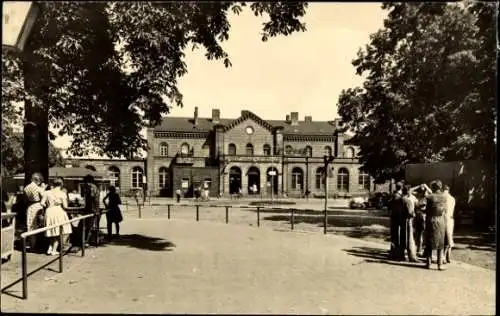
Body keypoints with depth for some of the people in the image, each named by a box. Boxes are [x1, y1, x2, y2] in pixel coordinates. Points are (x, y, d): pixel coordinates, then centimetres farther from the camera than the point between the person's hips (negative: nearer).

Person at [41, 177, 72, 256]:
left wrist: (49, 206, 15)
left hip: (49, 213, 4)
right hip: (58, 213, -4)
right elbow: (65, 206, -9)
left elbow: (42, 203, -2)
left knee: (52, 232, 19)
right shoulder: (62, 194, -8)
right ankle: (54, 250, 9)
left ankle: (50, 248, 14)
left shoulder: (47, 192, 2)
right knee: (58, 233, 8)